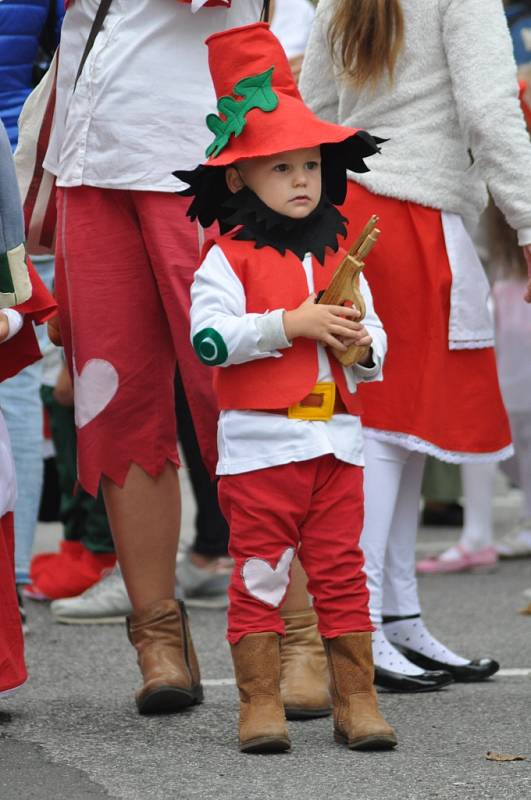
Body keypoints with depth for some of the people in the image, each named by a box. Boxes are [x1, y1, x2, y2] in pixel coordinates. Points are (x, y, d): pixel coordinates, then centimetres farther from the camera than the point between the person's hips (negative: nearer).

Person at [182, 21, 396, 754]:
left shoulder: (340, 255, 13)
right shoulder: (228, 257, -3)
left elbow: (374, 339, 18)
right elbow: (208, 338, -17)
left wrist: (362, 347, -5)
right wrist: (291, 323, -19)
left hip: (336, 439, 4)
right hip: (259, 444, -4)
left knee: (342, 574, 6)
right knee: (259, 577, -1)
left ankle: (356, 700, 11)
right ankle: (260, 705, 5)